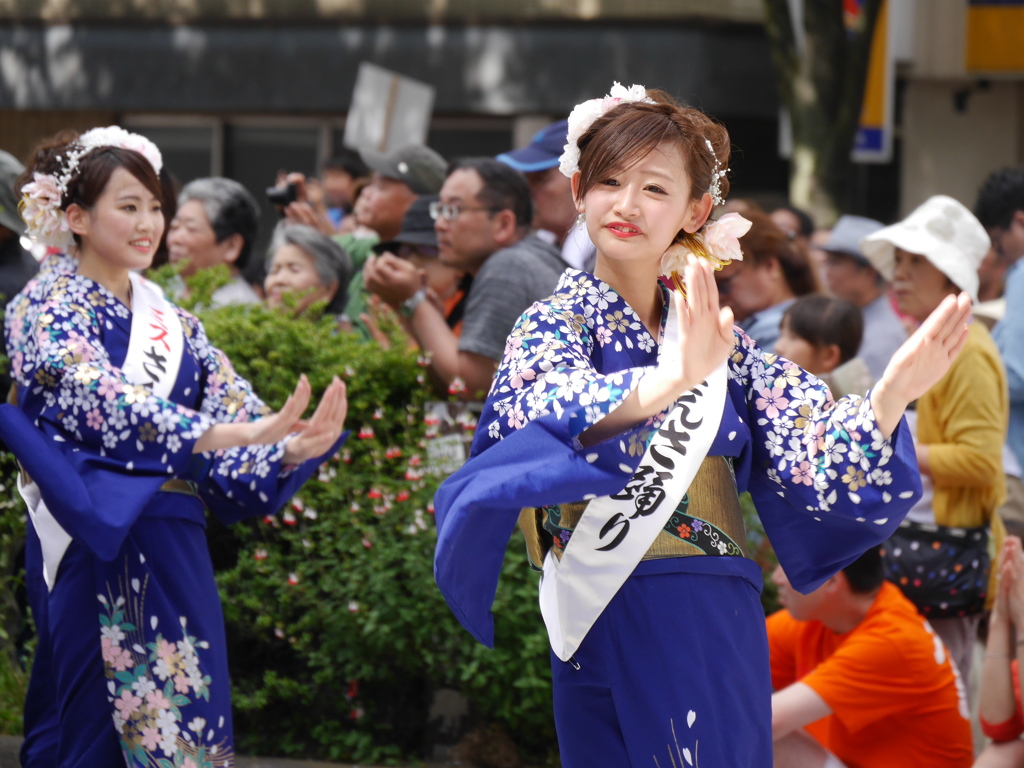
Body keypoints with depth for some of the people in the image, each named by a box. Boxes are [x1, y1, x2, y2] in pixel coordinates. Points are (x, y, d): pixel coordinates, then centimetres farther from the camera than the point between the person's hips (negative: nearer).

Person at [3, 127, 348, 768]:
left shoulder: (172, 321, 14)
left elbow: (235, 407, 5)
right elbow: (106, 401, -22)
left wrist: (290, 447, -20)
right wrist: (240, 434, -34)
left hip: (173, 555, 6)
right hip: (93, 556, -6)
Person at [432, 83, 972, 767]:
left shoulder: (720, 343, 11)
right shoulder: (556, 323, -1)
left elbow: (817, 467, 0)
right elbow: (546, 409, -25)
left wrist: (893, 393, -20)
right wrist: (664, 383, -45)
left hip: (724, 637, 4)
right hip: (609, 629, -4)